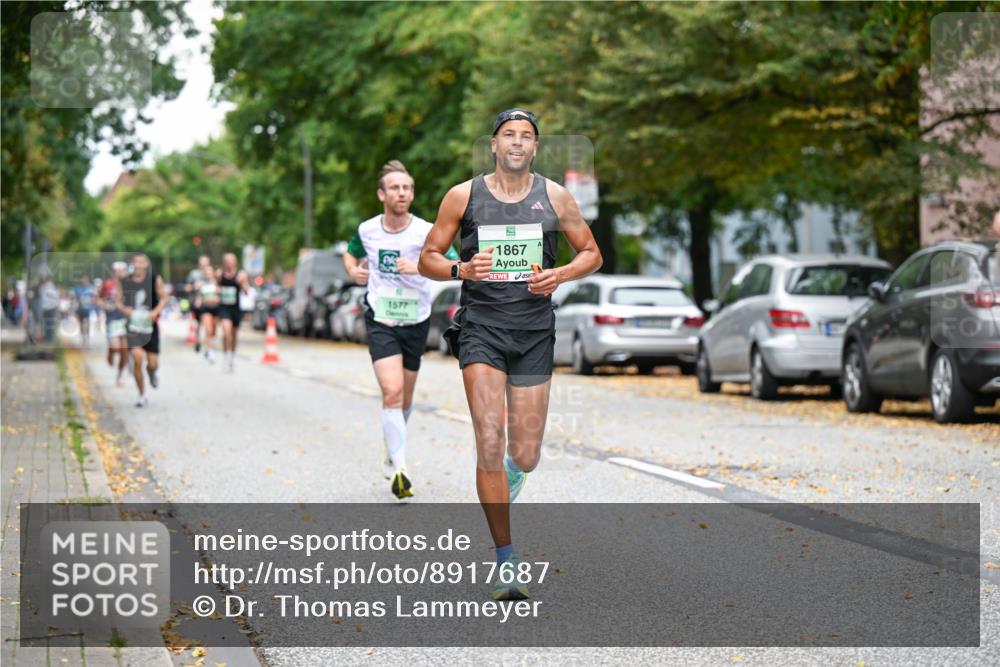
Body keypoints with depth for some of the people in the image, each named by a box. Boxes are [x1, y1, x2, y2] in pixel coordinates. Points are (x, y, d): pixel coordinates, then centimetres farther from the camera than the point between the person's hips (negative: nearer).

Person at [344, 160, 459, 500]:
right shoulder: (367, 230, -2)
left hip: (416, 322, 1)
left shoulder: (426, 232, -10)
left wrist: (421, 267, -33)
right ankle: (400, 469, -22)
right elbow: (351, 253, 20)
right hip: (380, 321, -1)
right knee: (392, 392, -19)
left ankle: (391, 452, 43)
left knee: (405, 398, 14)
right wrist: (353, 270, -1)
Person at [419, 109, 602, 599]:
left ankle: (509, 469, 43)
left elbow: (591, 254, 13)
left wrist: (560, 275, -7)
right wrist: (461, 269, -14)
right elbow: (428, 258, 7)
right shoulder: (463, 196, 1)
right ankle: (506, 560, -7)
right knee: (490, 443, -16)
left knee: (525, 457, 3)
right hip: (481, 326, -2)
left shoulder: (554, 197, 5)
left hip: (535, 331, 2)